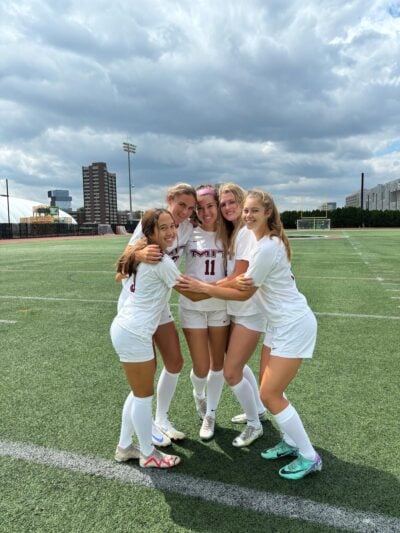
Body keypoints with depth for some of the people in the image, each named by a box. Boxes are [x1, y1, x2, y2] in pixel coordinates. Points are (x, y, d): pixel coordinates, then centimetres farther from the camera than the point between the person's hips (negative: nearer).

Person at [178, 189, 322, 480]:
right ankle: (291, 442, 30)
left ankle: (309, 457, 13)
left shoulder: (267, 247, -22)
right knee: (269, 389, 13)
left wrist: (202, 287, -13)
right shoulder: (269, 241, 7)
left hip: (293, 325, -9)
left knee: (270, 395, -4)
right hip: (281, 323, 9)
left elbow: (243, 293, -16)